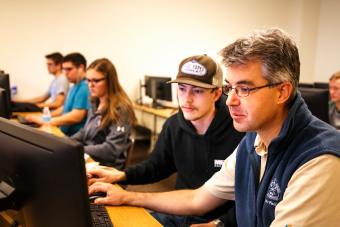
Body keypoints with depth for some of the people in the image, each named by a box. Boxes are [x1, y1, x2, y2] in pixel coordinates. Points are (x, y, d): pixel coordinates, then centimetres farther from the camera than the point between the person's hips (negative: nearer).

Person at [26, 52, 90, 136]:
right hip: (64, 132, 10)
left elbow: (76, 116, -25)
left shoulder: (84, 87, -15)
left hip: (74, 137, -10)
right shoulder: (75, 87, 19)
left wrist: (45, 121, -20)